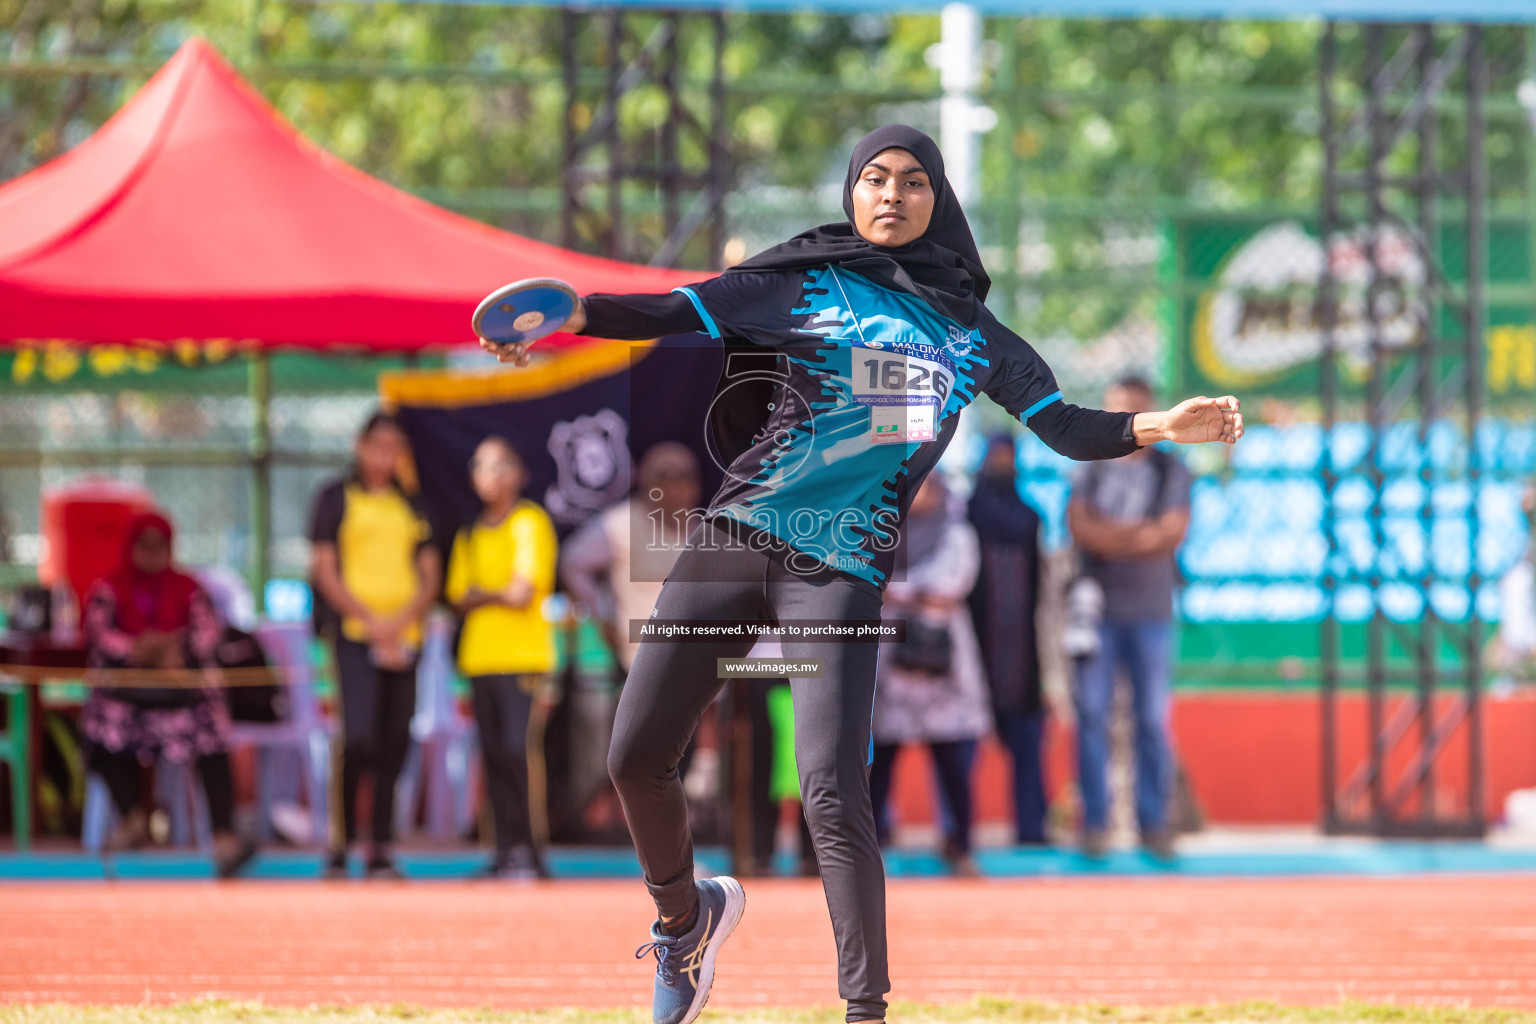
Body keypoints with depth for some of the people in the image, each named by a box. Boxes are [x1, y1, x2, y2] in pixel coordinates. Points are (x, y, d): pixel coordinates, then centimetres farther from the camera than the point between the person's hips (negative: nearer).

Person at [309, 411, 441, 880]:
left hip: (403, 635, 4)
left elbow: (430, 576, 13)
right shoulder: (337, 498, 5)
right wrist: (371, 621, -11)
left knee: (394, 744, 1)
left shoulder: (411, 507, 16)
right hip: (354, 633, -4)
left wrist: (401, 622, -6)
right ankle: (340, 842, -6)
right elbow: (325, 571, -1)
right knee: (359, 736, -19)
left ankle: (380, 853, 5)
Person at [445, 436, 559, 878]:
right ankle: (506, 850, 4)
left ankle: (527, 850, -13)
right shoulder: (471, 534, 18)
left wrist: (481, 595, 5)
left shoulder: (529, 523, -1)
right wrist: (499, 595, -3)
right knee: (493, 754, 2)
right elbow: (459, 597, 15)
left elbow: (523, 592, -9)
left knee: (517, 750, -15)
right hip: (480, 656, 6)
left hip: (523, 657, -6)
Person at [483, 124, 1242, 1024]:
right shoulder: (804, 285, 7)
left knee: (832, 792, -17)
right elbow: (673, 313, -4)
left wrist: (1159, 427, -9)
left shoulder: (972, 332, 13)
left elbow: (1067, 428, 9)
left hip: (842, 571, -1)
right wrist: (575, 312, -21)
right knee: (637, 756, -3)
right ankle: (683, 913, 27)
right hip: (736, 539, 1)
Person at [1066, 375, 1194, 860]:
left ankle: (1154, 824, 4)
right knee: (1092, 715, -3)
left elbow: (1172, 533, -5)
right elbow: (1080, 527, -3)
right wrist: (1142, 533, -10)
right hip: (1097, 608, 1)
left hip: (1150, 612, -1)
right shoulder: (1091, 469, 10)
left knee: (1153, 719, -2)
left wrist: (1110, 536, -8)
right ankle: (1095, 823, 2)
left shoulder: (1170, 471, 7)